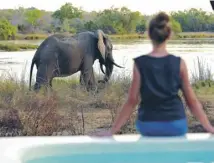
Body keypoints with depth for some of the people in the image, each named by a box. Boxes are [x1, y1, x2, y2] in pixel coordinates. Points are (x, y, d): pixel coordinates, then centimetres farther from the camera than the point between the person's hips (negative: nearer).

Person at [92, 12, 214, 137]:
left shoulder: (140, 64, -7)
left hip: (148, 126, 0)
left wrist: (112, 130, 1)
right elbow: (192, 100, -2)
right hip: (176, 126, 0)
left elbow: (132, 101, -6)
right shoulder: (179, 63, -6)